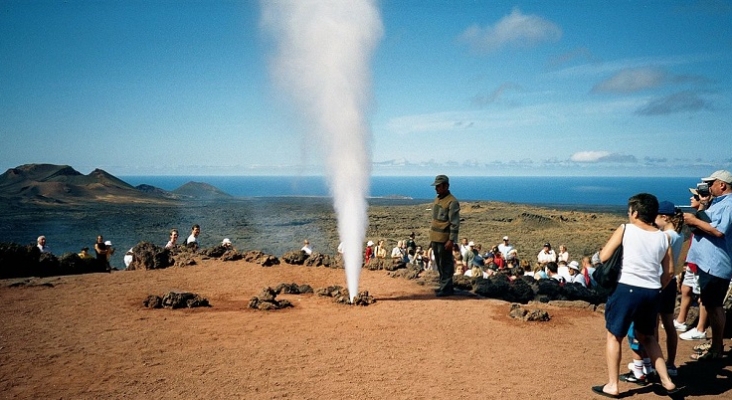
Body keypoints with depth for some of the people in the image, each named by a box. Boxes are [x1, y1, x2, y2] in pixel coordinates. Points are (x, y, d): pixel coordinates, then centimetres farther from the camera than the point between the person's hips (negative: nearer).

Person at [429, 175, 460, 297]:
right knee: (439, 264, 15)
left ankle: (446, 288, 5)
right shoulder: (437, 199, 13)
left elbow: (455, 224, -17)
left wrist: (451, 240, -21)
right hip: (435, 238, 9)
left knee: (445, 264, -2)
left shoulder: (452, 202, -14)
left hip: (444, 239, -9)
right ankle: (444, 286, 26)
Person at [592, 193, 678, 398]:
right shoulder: (663, 237, 8)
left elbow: (603, 257, -7)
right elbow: (669, 271, 11)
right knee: (646, 335, 26)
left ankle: (612, 385, 11)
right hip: (653, 292, 5)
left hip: (627, 289, -5)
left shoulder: (625, 230, -4)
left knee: (614, 336, 9)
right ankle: (666, 381, 27)